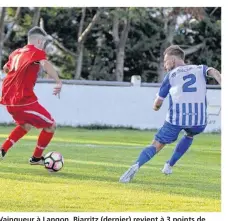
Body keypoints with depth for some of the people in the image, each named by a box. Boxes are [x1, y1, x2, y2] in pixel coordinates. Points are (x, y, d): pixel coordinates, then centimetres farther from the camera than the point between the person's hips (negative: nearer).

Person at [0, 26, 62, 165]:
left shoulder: (16, 53, 15)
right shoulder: (37, 52, -7)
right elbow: (45, 64, -31)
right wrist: (58, 81, -40)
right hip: (24, 100, -8)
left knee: (26, 125, 32)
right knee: (51, 126, 7)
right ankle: (36, 158, 16)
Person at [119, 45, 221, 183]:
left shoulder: (171, 75, 17)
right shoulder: (199, 69, 20)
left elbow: (157, 104, 18)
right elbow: (213, 71, -4)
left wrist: (156, 106, 41)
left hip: (176, 118, -2)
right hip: (199, 120, 2)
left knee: (156, 145, 4)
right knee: (190, 135, 35)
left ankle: (137, 166, -23)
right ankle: (170, 165, 28)